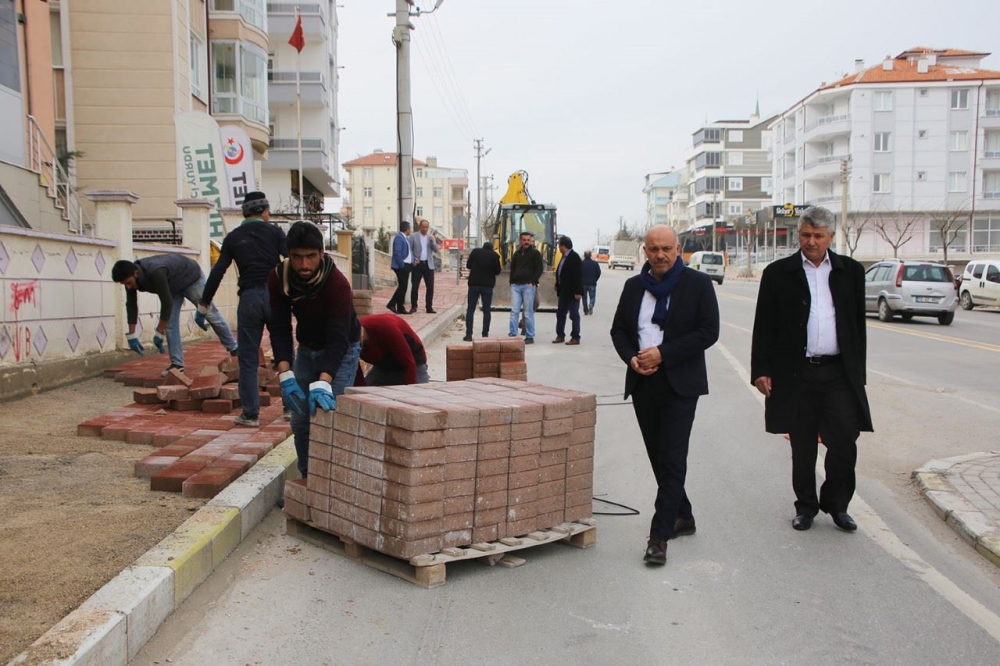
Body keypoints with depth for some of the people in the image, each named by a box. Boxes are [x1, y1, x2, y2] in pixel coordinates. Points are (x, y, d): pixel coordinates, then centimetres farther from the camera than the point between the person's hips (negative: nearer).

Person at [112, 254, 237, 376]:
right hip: (172, 285, 7)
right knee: (170, 323, -5)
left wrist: (159, 333, -33)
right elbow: (131, 306, -11)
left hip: (191, 278, -7)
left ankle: (234, 349, 19)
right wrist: (131, 335, -14)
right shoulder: (131, 277, -21)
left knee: (211, 315, 4)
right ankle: (177, 364, -2)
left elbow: (167, 303, -40)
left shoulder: (155, 272, -45)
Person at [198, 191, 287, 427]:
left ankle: (250, 413, 4)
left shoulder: (233, 237, 9)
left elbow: (217, 272, 8)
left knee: (248, 359, 5)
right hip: (274, 295, -1)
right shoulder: (273, 232, 4)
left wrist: (204, 304, 16)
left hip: (249, 299, 1)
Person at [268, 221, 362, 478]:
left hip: (341, 351, -4)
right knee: (300, 420, 5)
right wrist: (285, 375, -31)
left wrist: (322, 383, -49)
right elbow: (280, 328, -19)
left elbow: (338, 339, -37)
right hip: (307, 348, 5)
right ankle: (308, 477, 21)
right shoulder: (278, 277, -18)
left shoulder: (338, 284, -32)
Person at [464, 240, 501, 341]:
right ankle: (485, 334, 5)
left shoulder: (475, 251, 1)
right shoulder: (495, 255, -2)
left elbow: (468, 265, 7)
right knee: (486, 310, 8)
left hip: (474, 283, 0)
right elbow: (497, 271, 2)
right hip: (488, 285, 0)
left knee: (470, 310, 5)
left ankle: (468, 334, -1)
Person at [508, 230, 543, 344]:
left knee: (528, 312, -3)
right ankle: (512, 334, 0)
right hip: (515, 285, 5)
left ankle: (530, 336, 1)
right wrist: (512, 282, 10)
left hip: (528, 286, -5)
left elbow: (540, 269, -4)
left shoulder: (535, 253, 2)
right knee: (514, 311, -1)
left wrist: (533, 282, -13)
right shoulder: (517, 254, 18)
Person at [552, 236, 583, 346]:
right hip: (563, 291, 9)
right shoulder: (564, 257, 12)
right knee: (560, 313, 12)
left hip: (572, 292, -9)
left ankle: (575, 338, 4)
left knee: (574, 315, -1)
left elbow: (578, 275, -20)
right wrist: (557, 285, 13)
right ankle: (560, 335, 19)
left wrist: (578, 292, -23)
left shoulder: (574, 257, -15)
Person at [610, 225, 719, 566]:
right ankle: (683, 516, 31)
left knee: (672, 459, -8)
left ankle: (659, 536, -6)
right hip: (643, 383, 5)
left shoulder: (698, 284, -3)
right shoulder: (634, 286, 10)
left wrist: (663, 354, -16)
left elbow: (708, 331, -10)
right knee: (658, 457, 13)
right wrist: (632, 358, -7)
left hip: (680, 384, -5)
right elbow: (618, 329, 13)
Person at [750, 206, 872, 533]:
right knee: (802, 447, 8)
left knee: (844, 441, -1)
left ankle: (836, 503, 20)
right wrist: (761, 370, -4)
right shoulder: (778, 273, 2)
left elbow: (858, 324, 11)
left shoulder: (850, 271, 8)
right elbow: (764, 326, 2)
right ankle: (806, 506, 24)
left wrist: (858, 372, 8)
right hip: (796, 374, -1)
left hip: (839, 373, 1)